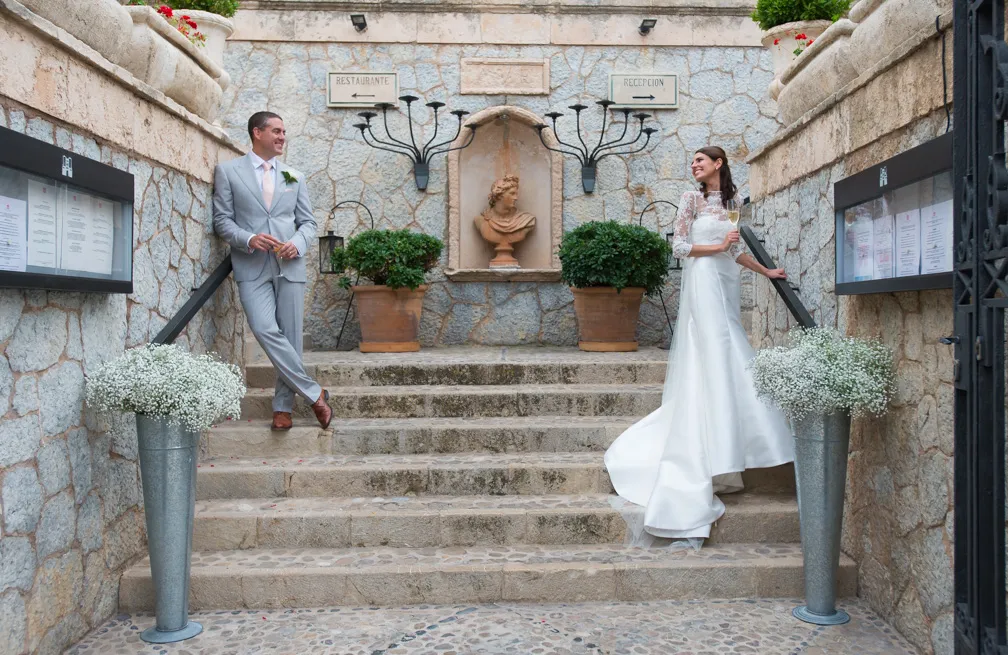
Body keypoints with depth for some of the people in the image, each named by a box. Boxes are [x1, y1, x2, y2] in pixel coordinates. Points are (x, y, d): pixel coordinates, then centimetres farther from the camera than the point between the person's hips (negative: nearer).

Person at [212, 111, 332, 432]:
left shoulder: (294, 177, 16)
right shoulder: (228, 171, 7)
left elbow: (307, 221, 15)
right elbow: (222, 220, 4)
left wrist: (298, 243, -6)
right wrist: (248, 239, -15)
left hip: (289, 266, 3)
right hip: (252, 267, -3)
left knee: (290, 336, 1)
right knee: (265, 330, -19)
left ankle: (283, 407, 12)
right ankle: (313, 393, -9)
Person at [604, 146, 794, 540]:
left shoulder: (729, 202, 18)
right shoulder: (692, 200, 1)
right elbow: (679, 246, -4)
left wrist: (766, 271, 23)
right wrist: (718, 246, -8)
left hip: (726, 285, 6)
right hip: (703, 284, -6)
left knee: (725, 360, 5)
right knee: (714, 361, -11)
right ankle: (716, 462, -8)